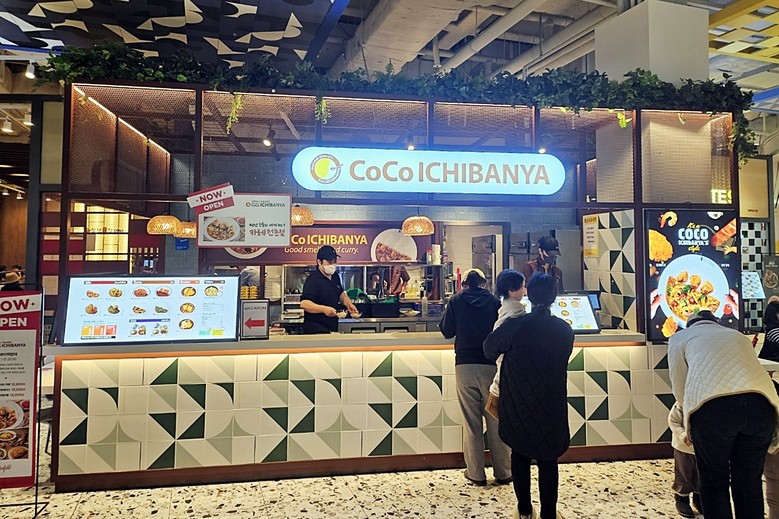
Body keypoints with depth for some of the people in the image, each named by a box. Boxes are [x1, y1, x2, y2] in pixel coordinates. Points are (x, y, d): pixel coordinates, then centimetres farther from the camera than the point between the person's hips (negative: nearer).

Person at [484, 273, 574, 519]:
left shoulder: (514, 325, -17)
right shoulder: (565, 330, -9)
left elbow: (489, 349, -4)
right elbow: (562, 359, 7)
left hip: (518, 405, -1)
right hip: (552, 406, 1)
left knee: (520, 455, 17)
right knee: (548, 459, 12)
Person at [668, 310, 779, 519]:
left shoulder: (680, 337, 26)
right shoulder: (738, 336, 37)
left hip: (712, 406, -3)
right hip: (760, 403, 4)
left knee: (714, 483, 12)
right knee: (749, 482, 19)